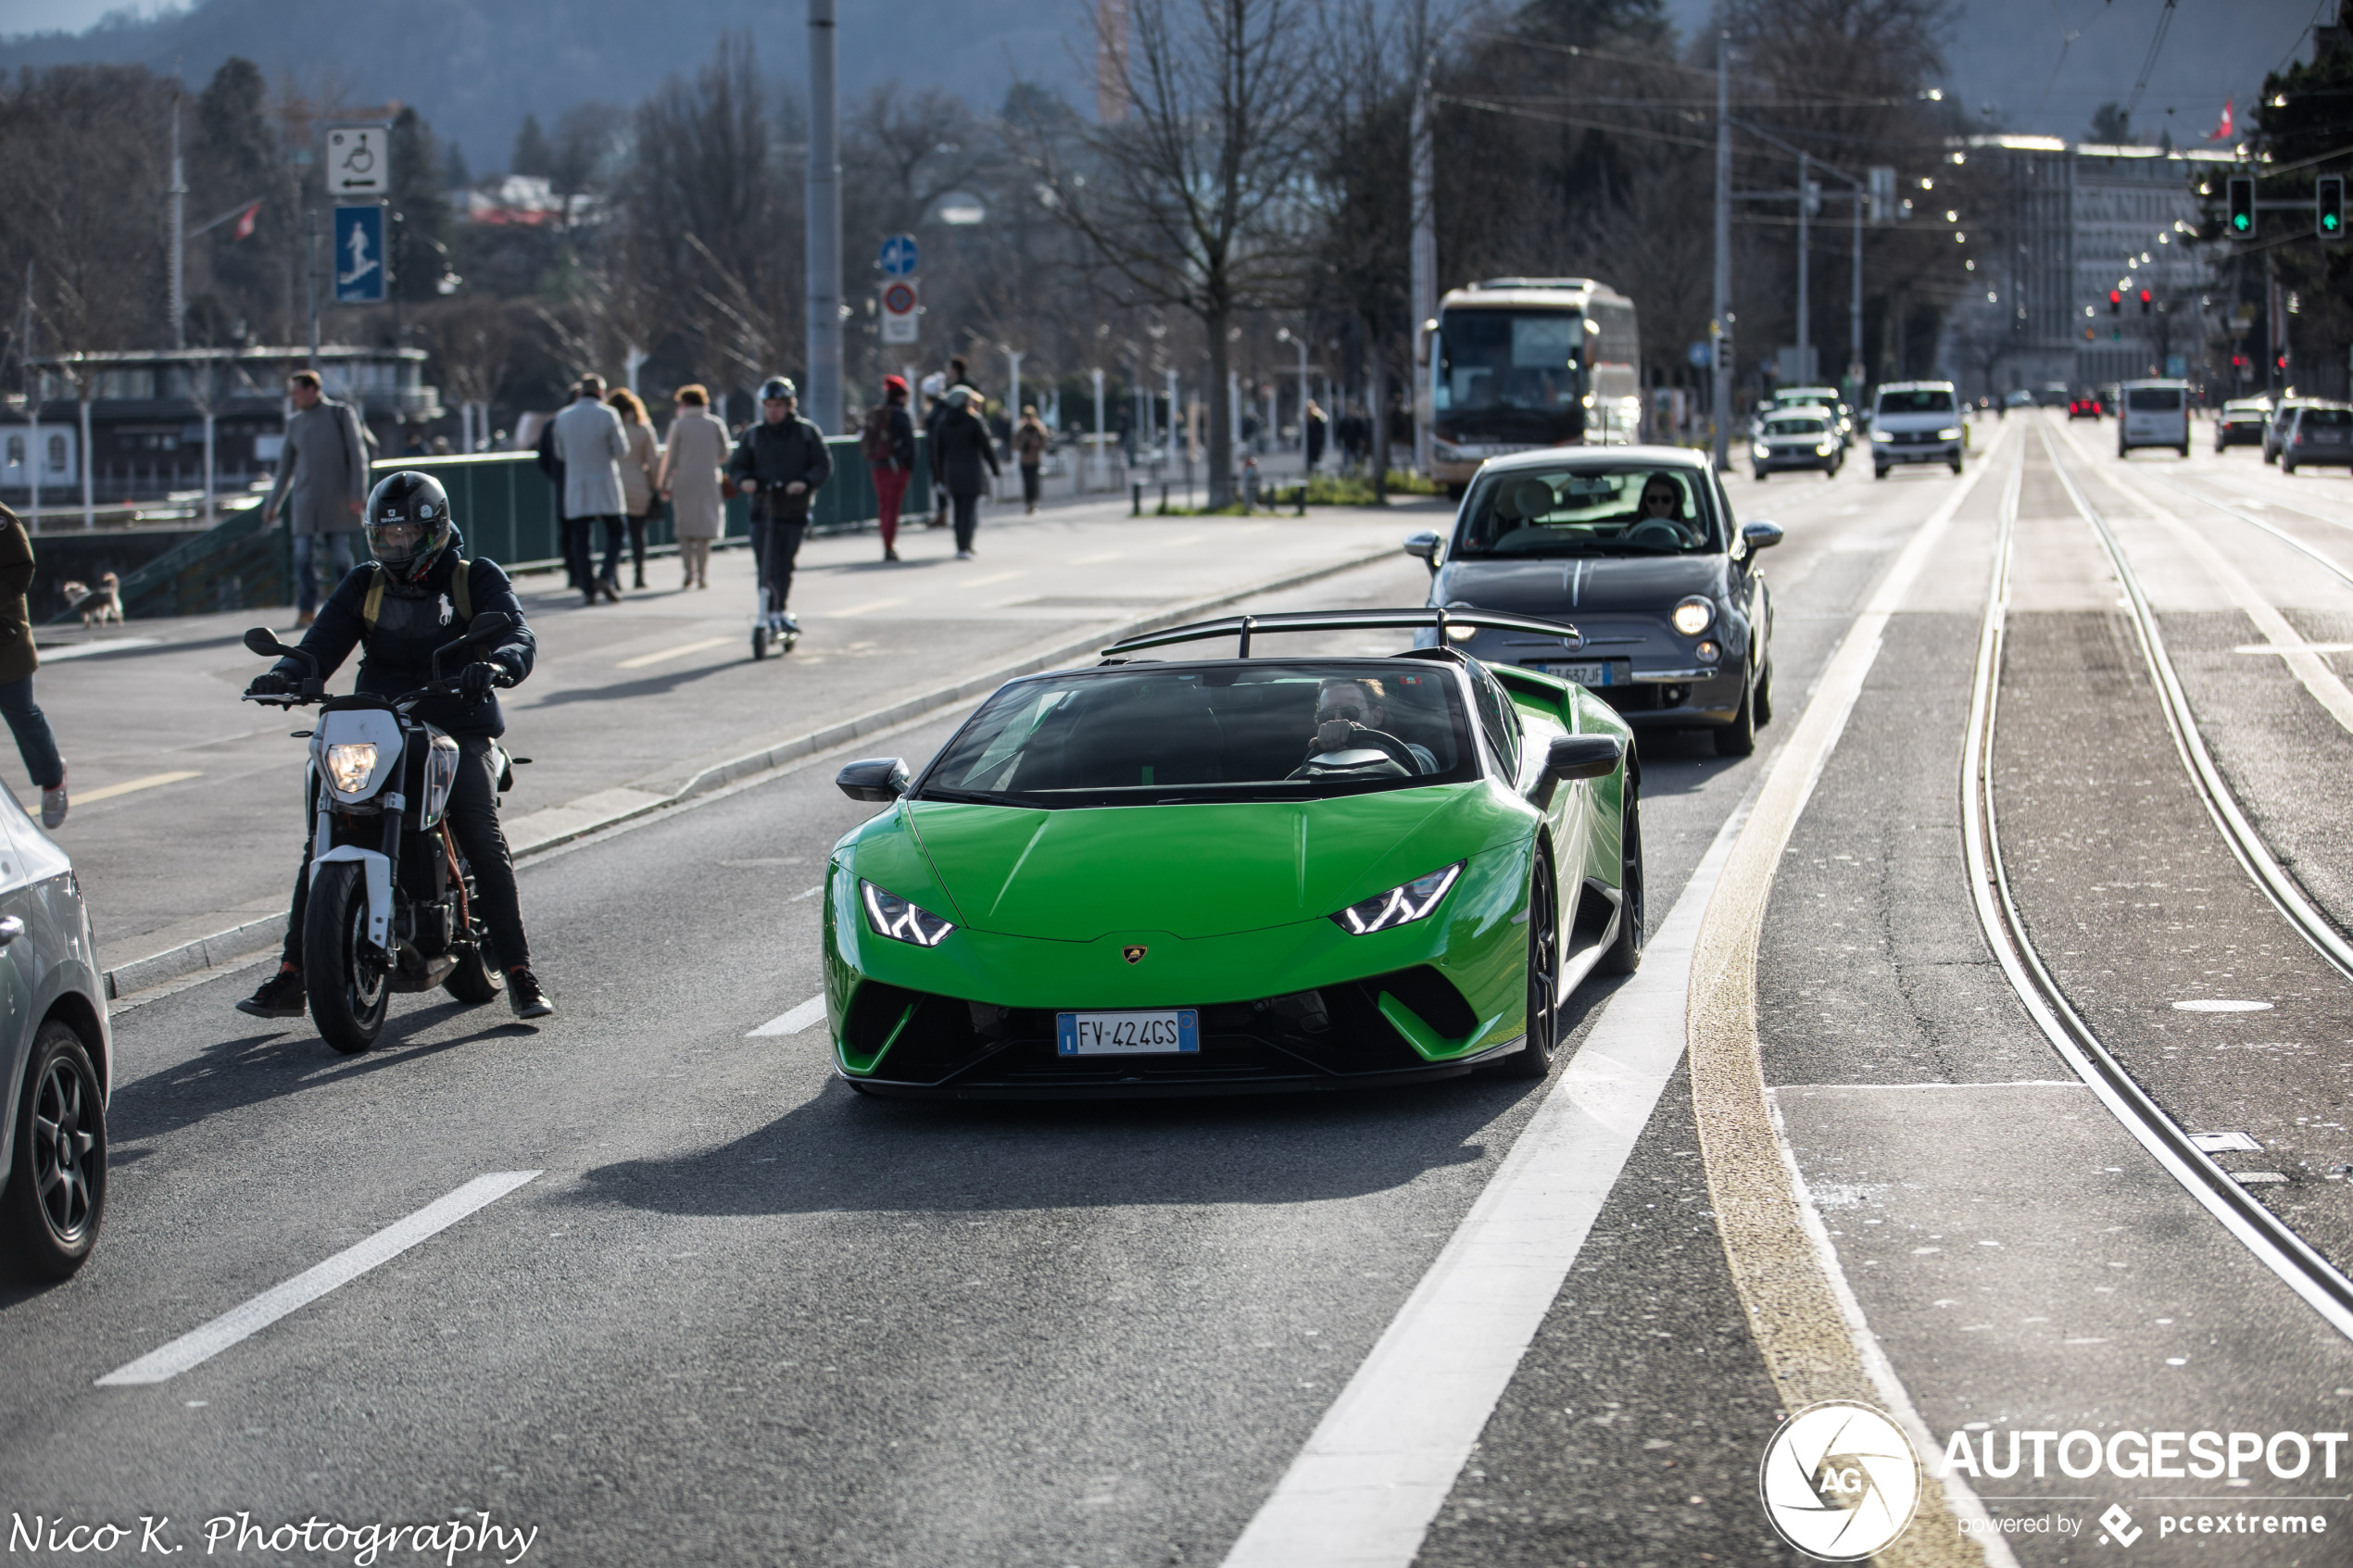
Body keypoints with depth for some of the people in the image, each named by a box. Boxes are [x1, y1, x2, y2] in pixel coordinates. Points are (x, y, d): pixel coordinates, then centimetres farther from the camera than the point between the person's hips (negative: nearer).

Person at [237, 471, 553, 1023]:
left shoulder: (477, 580, 2)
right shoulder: (363, 587, 11)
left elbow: (518, 636, -12)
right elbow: (322, 645, 1)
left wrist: (495, 664, -37)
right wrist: (284, 677, -21)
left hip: (456, 730, -3)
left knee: (485, 843, -20)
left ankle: (519, 972, -12)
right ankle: (291, 978, -7)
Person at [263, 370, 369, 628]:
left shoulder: (341, 413, 3)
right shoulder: (295, 423, 13)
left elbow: (358, 455, -1)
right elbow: (286, 467, 20)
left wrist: (358, 495, -10)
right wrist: (273, 505, 19)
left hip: (336, 498, -3)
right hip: (305, 501, 3)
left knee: (340, 557, -3)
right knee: (303, 556, -7)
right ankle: (307, 611, -5)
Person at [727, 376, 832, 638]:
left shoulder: (807, 433, 5)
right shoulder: (753, 435, 11)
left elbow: (823, 465, -1)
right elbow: (736, 465, 13)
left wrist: (805, 482, -19)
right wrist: (744, 480, -10)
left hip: (794, 510, -1)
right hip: (762, 509, 1)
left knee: (785, 566, 2)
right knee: (766, 563, -13)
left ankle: (779, 610, 16)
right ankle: (772, 614, -13)